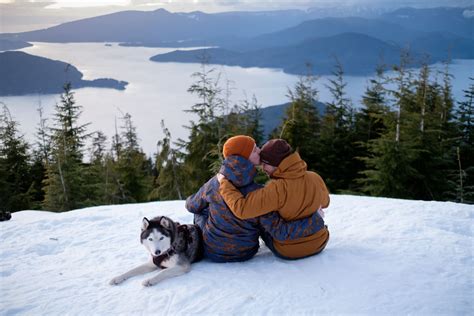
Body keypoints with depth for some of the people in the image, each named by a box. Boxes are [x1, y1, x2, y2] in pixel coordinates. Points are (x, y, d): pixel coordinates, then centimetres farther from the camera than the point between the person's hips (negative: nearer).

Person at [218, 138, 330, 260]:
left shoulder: (277, 189, -31)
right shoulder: (315, 178, -13)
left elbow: (242, 208, -35)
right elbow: (324, 202, 7)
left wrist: (224, 182, -22)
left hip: (288, 252, -4)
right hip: (319, 244, 4)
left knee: (262, 219, 24)